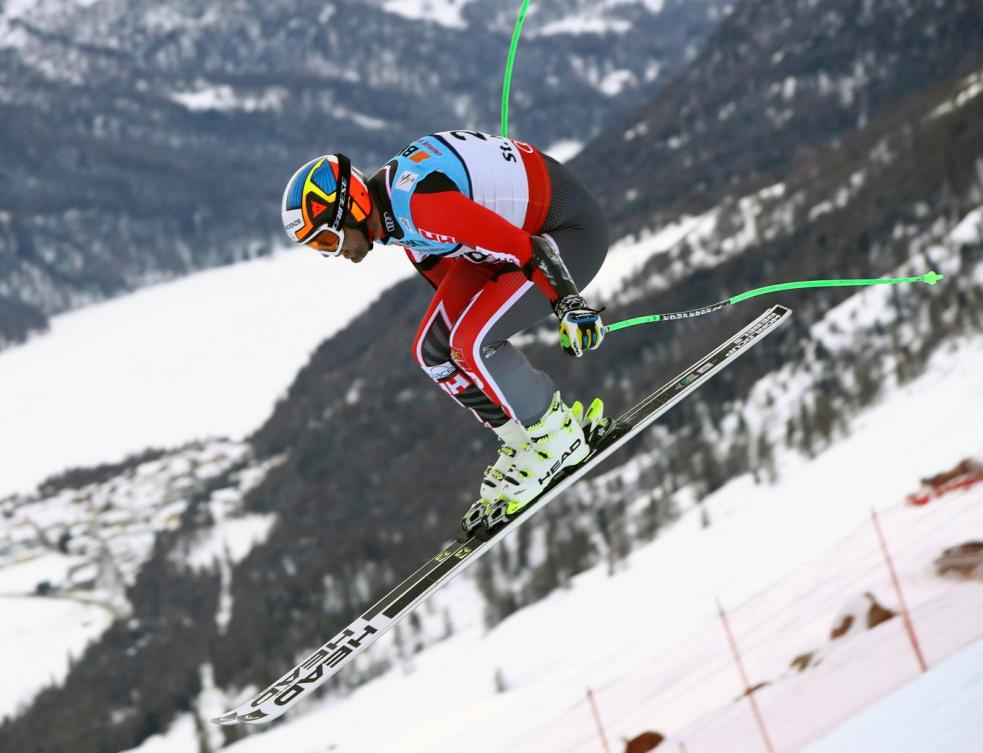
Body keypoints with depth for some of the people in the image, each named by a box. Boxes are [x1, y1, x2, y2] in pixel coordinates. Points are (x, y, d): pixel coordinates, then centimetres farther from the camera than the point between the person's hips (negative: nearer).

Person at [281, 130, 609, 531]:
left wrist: (570, 306, -24)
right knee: (434, 352, 1)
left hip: (569, 229, -10)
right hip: (512, 224, 10)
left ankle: (556, 437, -3)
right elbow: (440, 267, 16)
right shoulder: (394, 210, -2)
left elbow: (528, 249, -31)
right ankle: (522, 440, 12)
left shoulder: (418, 205, -32)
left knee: (471, 345, -22)